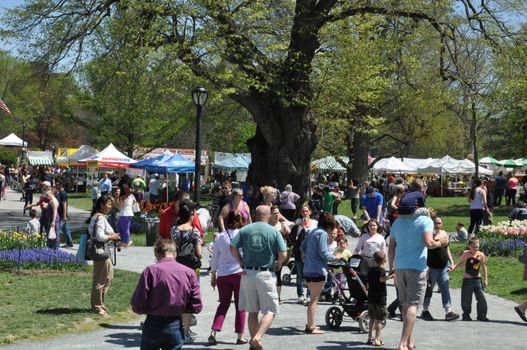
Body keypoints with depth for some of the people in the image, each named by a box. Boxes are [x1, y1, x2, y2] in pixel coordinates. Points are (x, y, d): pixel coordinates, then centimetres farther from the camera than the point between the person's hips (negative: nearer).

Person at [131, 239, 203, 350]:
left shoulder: (151, 270, -10)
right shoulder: (189, 273, -3)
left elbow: (137, 304, -13)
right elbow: (196, 307, -2)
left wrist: (149, 310, 9)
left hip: (153, 325, -2)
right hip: (176, 327, 2)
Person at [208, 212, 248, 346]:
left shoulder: (220, 237, 1)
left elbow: (214, 258, 7)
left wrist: (213, 275, 15)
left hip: (223, 274, 3)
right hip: (239, 273, -3)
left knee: (223, 304, 11)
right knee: (240, 305, 7)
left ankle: (213, 333, -2)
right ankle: (240, 336, 9)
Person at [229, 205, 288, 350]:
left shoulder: (245, 230, 3)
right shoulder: (274, 232, -4)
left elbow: (233, 248, -4)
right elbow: (283, 254, -9)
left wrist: (241, 262, 10)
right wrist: (278, 264, 10)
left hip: (248, 273, 3)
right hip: (266, 274, -3)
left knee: (252, 311, 14)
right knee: (270, 311, 2)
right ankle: (257, 337, -17)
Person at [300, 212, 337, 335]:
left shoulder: (313, 232, 14)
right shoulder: (323, 233, -13)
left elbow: (302, 247, 18)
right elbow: (323, 253, -19)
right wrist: (334, 257, -4)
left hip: (308, 269, 9)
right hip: (317, 270, -9)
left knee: (313, 298, 19)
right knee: (314, 299, -4)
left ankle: (310, 324, 26)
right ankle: (311, 327, -2)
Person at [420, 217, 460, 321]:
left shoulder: (444, 234, 11)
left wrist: (451, 262, 13)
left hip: (443, 268, 6)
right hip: (431, 268, -6)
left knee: (446, 290, 0)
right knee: (428, 290, 4)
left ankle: (448, 312, -3)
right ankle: (425, 311, 17)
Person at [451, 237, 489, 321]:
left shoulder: (481, 255, -3)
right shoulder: (466, 254, -6)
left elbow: (484, 268, 5)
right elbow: (461, 261, 12)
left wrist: (485, 280, 5)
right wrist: (454, 267, -2)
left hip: (477, 279, 1)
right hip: (467, 279, -1)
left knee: (481, 298, -3)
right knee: (466, 299, 3)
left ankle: (481, 315, 9)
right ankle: (466, 315, 18)